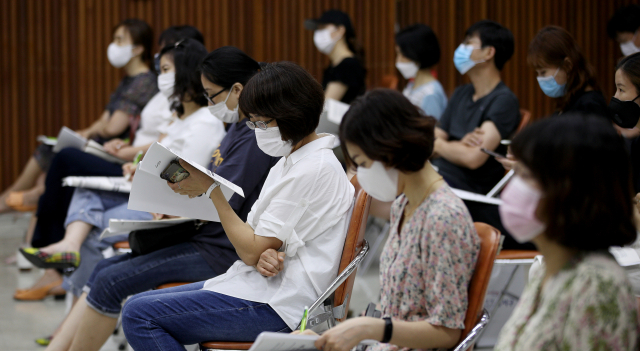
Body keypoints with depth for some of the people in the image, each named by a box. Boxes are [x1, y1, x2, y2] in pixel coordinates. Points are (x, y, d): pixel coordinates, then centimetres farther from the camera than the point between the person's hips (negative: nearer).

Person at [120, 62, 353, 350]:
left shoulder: (312, 169, -16)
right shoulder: (291, 161, 16)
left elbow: (252, 250, -17)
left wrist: (213, 189, -10)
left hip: (277, 305, -11)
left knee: (139, 316, -15)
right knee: (137, 304, 11)